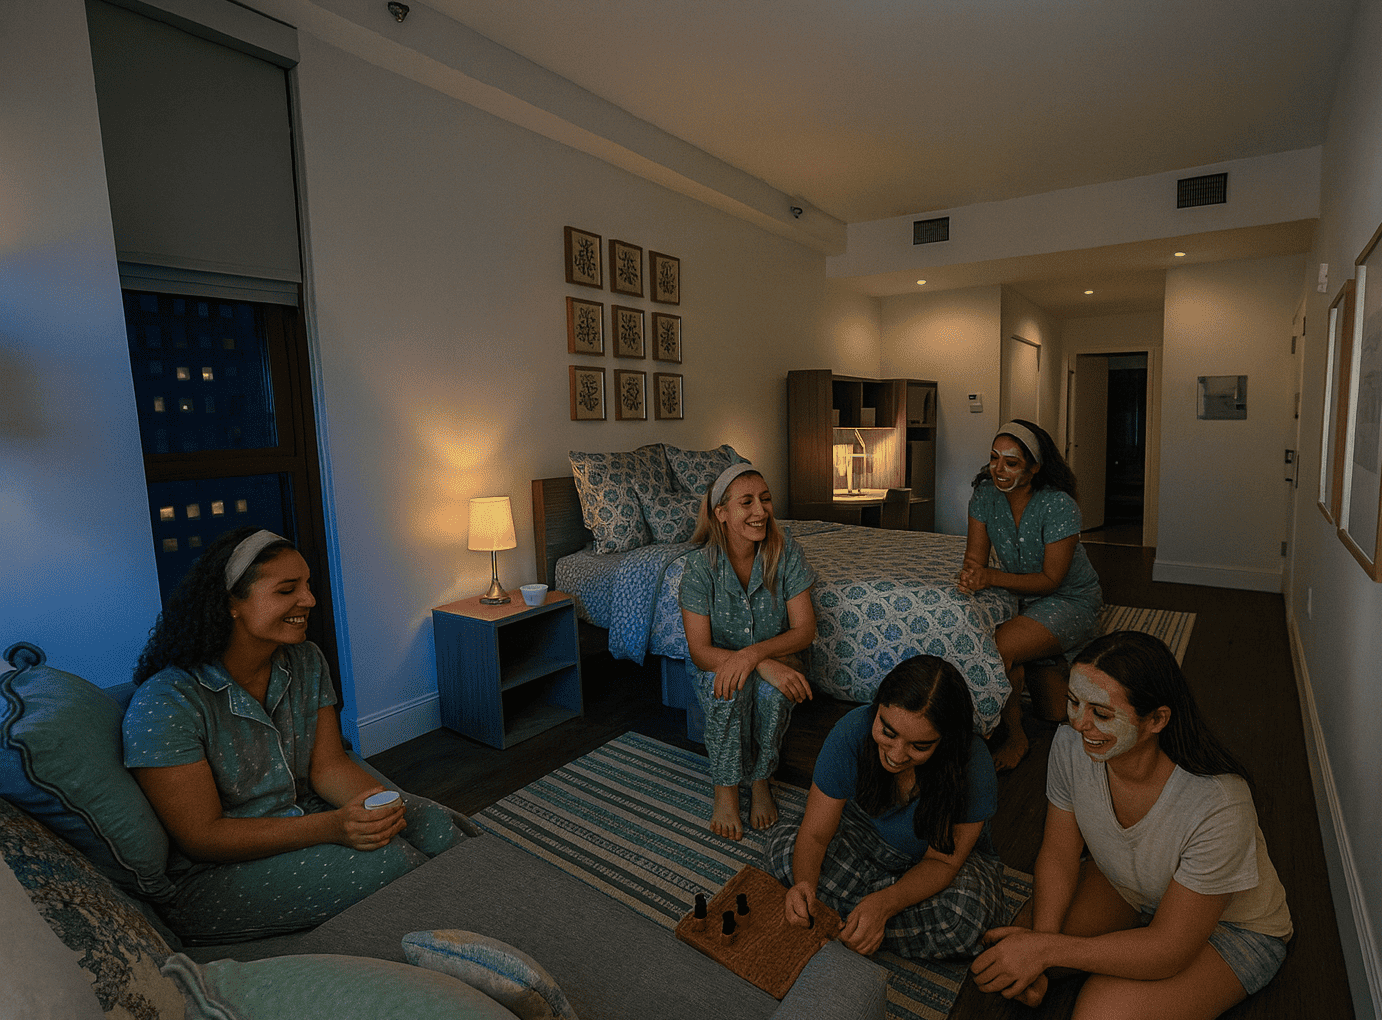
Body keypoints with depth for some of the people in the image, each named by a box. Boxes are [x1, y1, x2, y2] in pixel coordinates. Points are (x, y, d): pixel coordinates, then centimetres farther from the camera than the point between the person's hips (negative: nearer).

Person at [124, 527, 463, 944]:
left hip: (302, 813, 6)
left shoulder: (306, 662, 0)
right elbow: (202, 836, -21)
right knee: (383, 860, -27)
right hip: (209, 875, -6)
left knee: (436, 826, -13)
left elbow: (327, 763, -2)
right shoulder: (164, 705, -21)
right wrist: (330, 827, -32)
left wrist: (377, 800, -24)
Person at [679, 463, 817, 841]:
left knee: (773, 691, -32)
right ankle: (725, 789, -11)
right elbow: (699, 650, -20)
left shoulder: (785, 552, -16)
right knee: (729, 688, -33)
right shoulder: (701, 564, -19)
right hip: (717, 664, -1)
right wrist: (764, 665, -35)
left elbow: (804, 630, -16)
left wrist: (753, 653, -34)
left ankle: (760, 780, -5)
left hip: (777, 658, 1)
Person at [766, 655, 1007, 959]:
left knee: (964, 911, -35)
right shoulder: (851, 732, -29)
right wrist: (804, 884, -43)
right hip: (865, 836, 1)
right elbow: (814, 834, -21)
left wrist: (882, 905, -40)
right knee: (785, 854, -24)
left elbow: (942, 861, -23)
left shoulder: (973, 767, -31)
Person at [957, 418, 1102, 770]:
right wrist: (970, 576, -35)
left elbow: (1051, 580, -25)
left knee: (998, 648, -33)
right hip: (1024, 598, 5)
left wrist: (992, 577, -39)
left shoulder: (1058, 506, -25)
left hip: (1069, 600, -5)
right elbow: (975, 557, -10)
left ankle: (1014, 737, -8)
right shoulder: (986, 494, -11)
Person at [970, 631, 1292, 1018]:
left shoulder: (1218, 807, -37)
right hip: (1125, 886, 4)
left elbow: (1170, 949, -28)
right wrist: (1038, 944, -26)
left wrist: (1047, 950, -32)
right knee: (1000, 963, -11)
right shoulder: (1071, 745, -24)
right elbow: (1058, 854, -11)